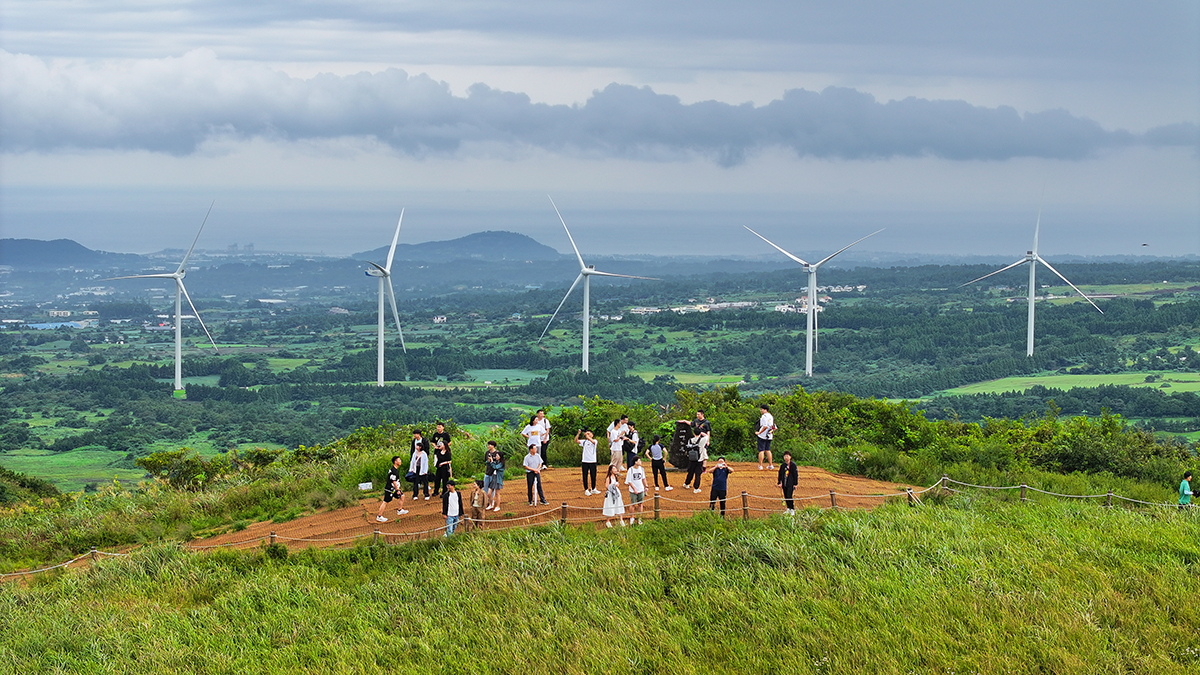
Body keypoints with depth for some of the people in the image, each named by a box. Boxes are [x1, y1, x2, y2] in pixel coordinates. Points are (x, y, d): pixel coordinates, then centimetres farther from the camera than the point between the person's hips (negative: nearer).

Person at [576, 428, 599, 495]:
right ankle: (586, 490, 10)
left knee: (593, 476, 7)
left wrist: (586, 434, -28)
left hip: (592, 461, -1)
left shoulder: (594, 441, 1)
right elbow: (576, 440, -2)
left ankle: (593, 489, 22)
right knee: (585, 476, 1)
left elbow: (591, 440, -22)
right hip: (585, 461, 1)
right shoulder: (584, 441, 8)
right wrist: (578, 433, -14)